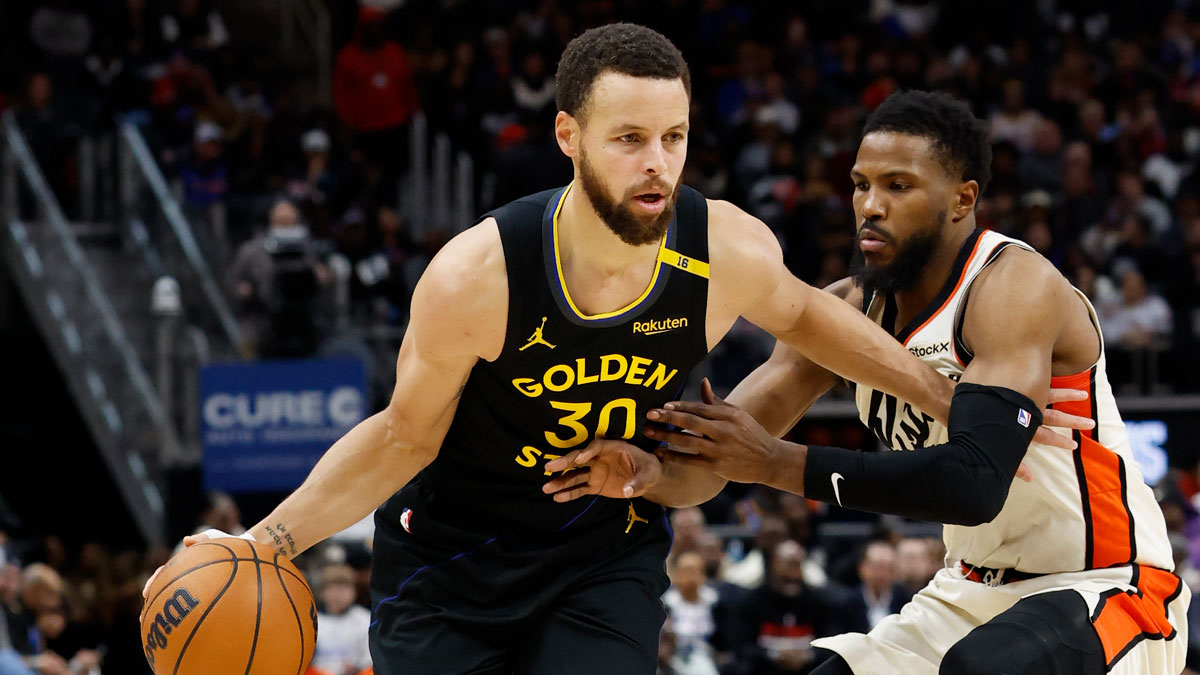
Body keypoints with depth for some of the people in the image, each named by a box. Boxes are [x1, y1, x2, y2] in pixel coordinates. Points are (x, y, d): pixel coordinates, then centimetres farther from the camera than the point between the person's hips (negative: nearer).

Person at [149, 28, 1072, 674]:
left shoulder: (732, 252, -20)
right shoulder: (476, 276, -28)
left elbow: (800, 314, 7)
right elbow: (404, 437, -11)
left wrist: (952, 398, 11)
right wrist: (272, 539, -21)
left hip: (606, 555, 2)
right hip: (449, 558, -1)